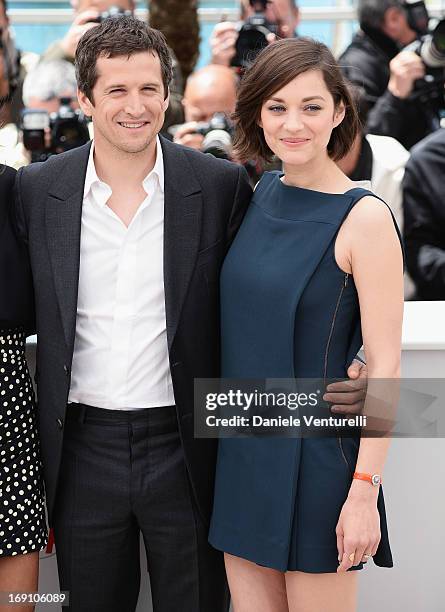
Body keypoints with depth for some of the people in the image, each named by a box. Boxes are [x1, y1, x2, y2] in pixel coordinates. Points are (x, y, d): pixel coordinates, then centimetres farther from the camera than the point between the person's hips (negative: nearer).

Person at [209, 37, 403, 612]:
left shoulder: (365, 218, -14)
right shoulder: (260, 194, 5)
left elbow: (385, 365, -14)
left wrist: (364, 491, -16)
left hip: (316, 455, -6)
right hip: (242, 448, 6)